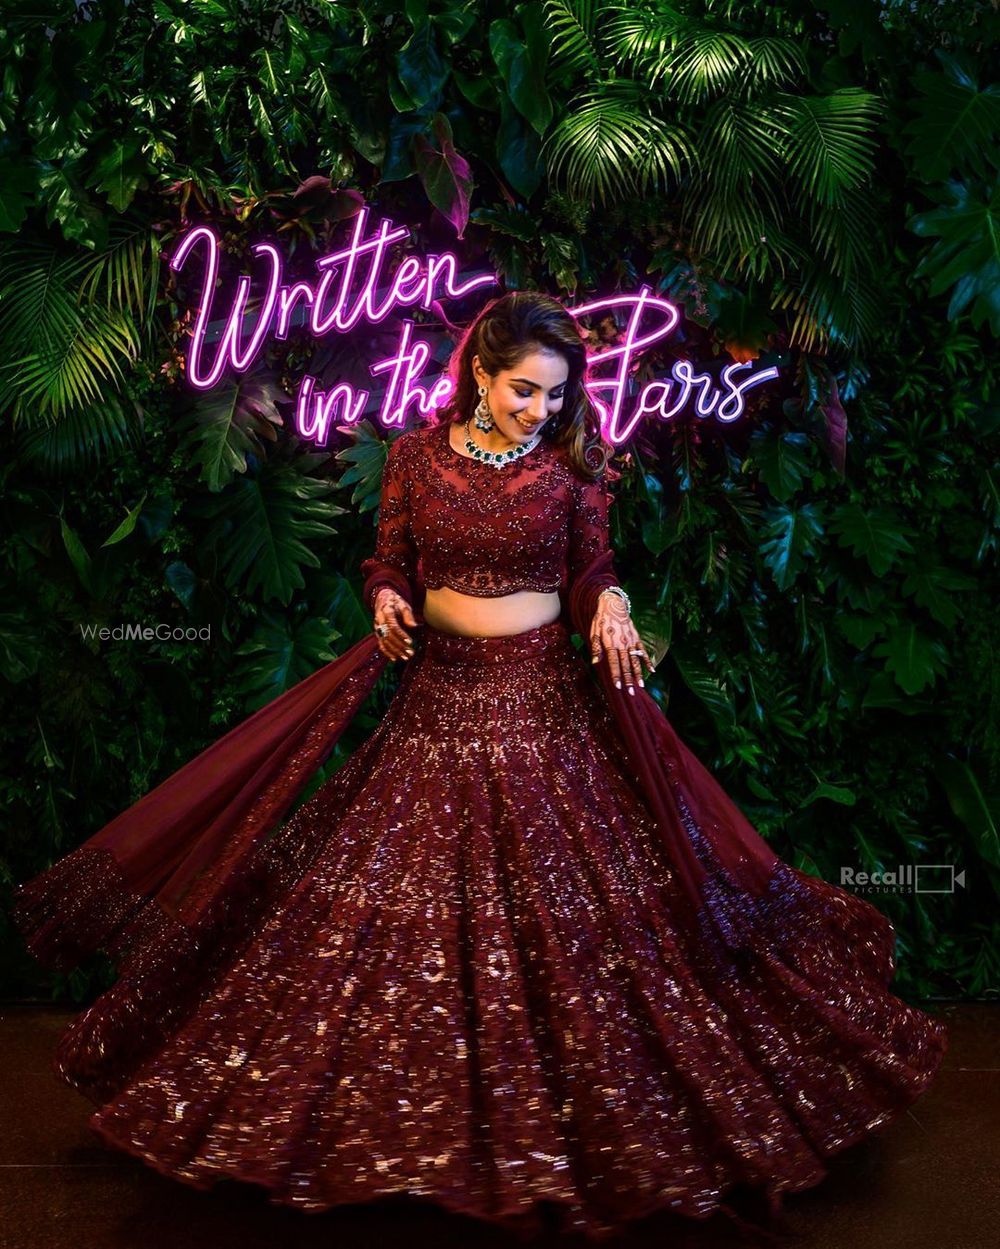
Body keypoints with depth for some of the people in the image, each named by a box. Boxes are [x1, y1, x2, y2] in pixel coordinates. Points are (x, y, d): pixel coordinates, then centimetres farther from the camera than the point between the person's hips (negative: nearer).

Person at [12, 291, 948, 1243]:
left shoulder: (574, 461, -2)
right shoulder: (415, 455, 0)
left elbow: (593, 571, 3)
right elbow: (388, 563, 7)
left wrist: (609, 604, -18)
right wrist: (388, 603, -15)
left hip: (545, 699, -1)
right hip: (438, 693, 2)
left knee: (553, 900, 2)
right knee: (409, 900, 7)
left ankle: (554, 1128, 20)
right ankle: (422, 1119, 25)